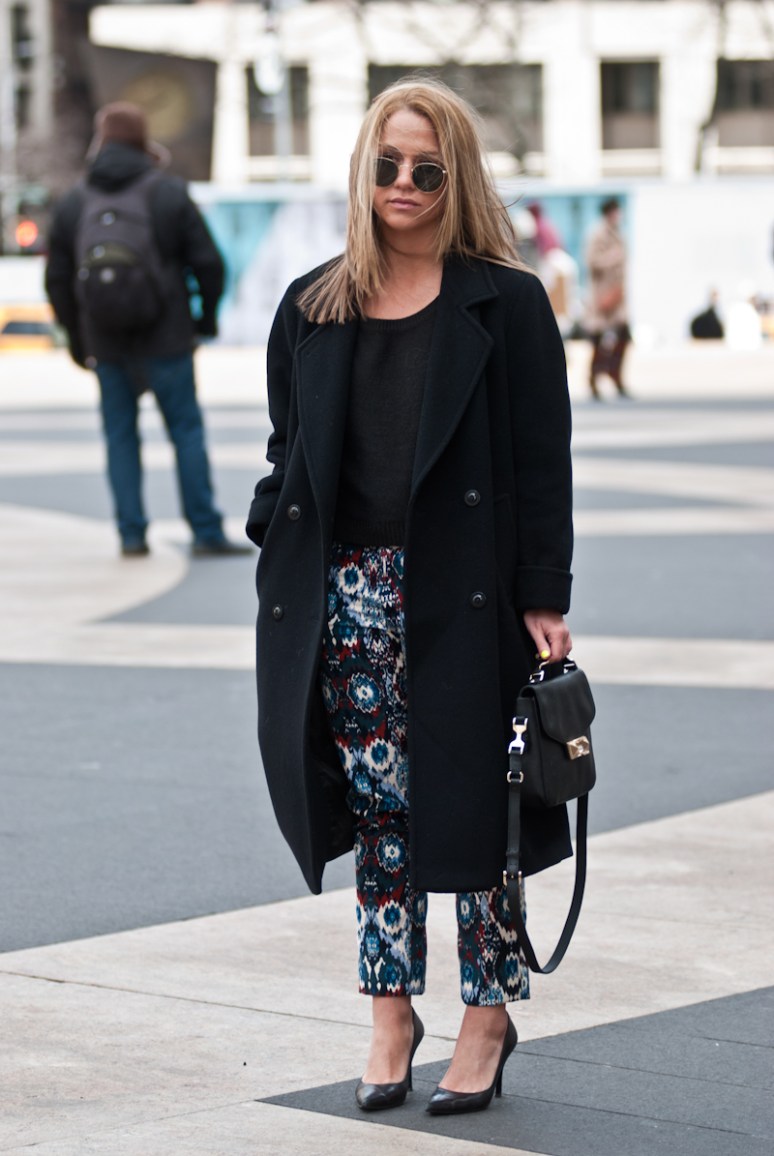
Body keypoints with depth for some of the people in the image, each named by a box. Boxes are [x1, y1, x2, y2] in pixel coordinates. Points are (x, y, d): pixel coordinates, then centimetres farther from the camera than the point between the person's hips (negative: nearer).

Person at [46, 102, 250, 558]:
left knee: (120, 436, 9)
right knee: (187, 430, 2)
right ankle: (206, 532, 0)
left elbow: (58, 281, 7)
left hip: (106, 344, 2)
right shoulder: (169, 193, -3)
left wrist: (78, 340, 16)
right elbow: (208, 262, -4)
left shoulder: (73, 203, 5)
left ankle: (132, 534, 6)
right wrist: (206, 317, 11)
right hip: (165, 340, -2)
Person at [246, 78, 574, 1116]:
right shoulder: (313, 309, 10)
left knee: (468, 799, 1)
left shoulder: (505, 304, -1)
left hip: (462, 591, -3)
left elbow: (543, 461, -4)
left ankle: (489, 1014, 13)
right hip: (347, 591, 3)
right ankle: (392, 1011, 18)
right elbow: (288, 450, 15)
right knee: (377, 806, 7)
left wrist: (544, 599, -9)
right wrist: (282, 569, 5)